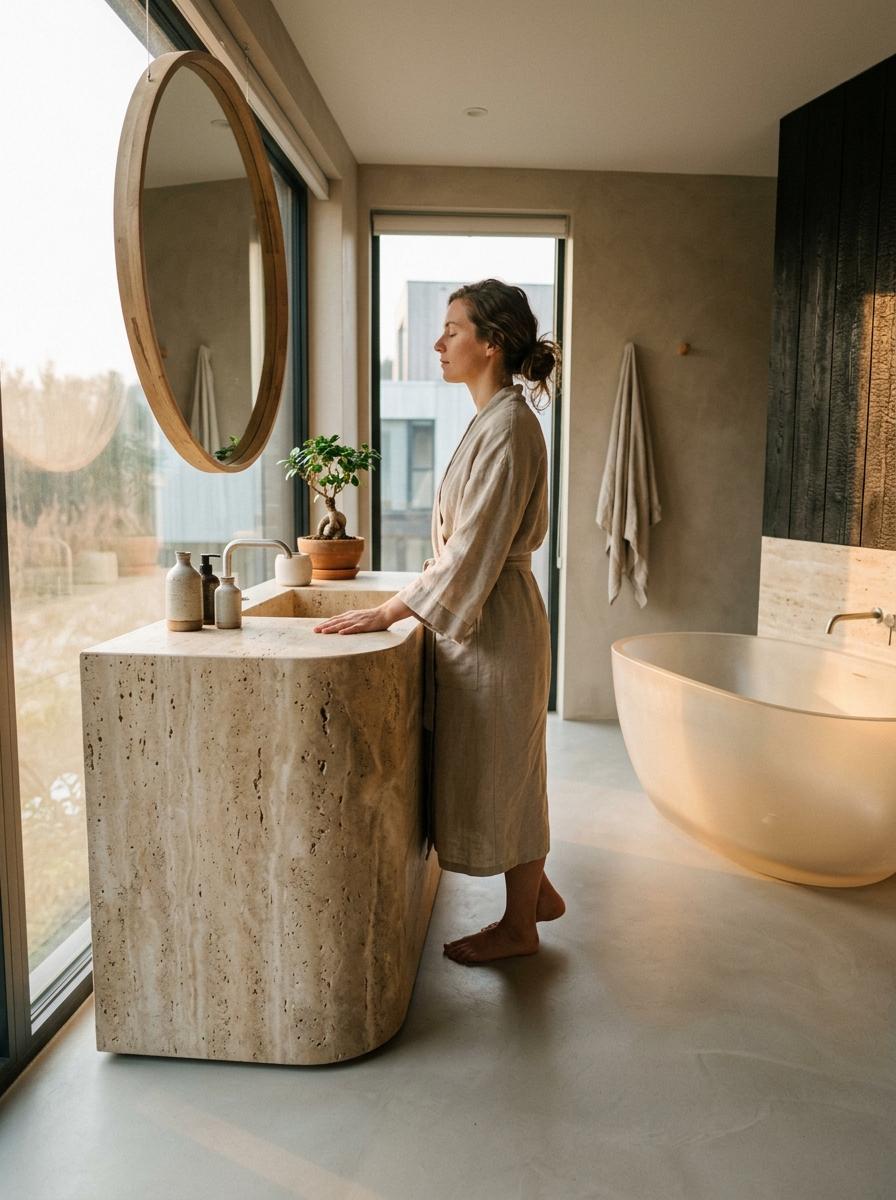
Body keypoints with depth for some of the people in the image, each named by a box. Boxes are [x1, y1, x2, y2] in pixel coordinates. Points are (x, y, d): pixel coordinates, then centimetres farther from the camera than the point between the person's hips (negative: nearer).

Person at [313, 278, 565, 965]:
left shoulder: (507, 426, -19)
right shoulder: (498, 419, 12)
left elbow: (472, 549, -24)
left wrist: (388, 614, -20)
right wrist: (401, 606, 17)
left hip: (493, 622, -10)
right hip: (485, 615, 10)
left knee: (502, 768, 4)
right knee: (506, 766, 19)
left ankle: (519, 926, 23)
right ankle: (538, 891, 37)